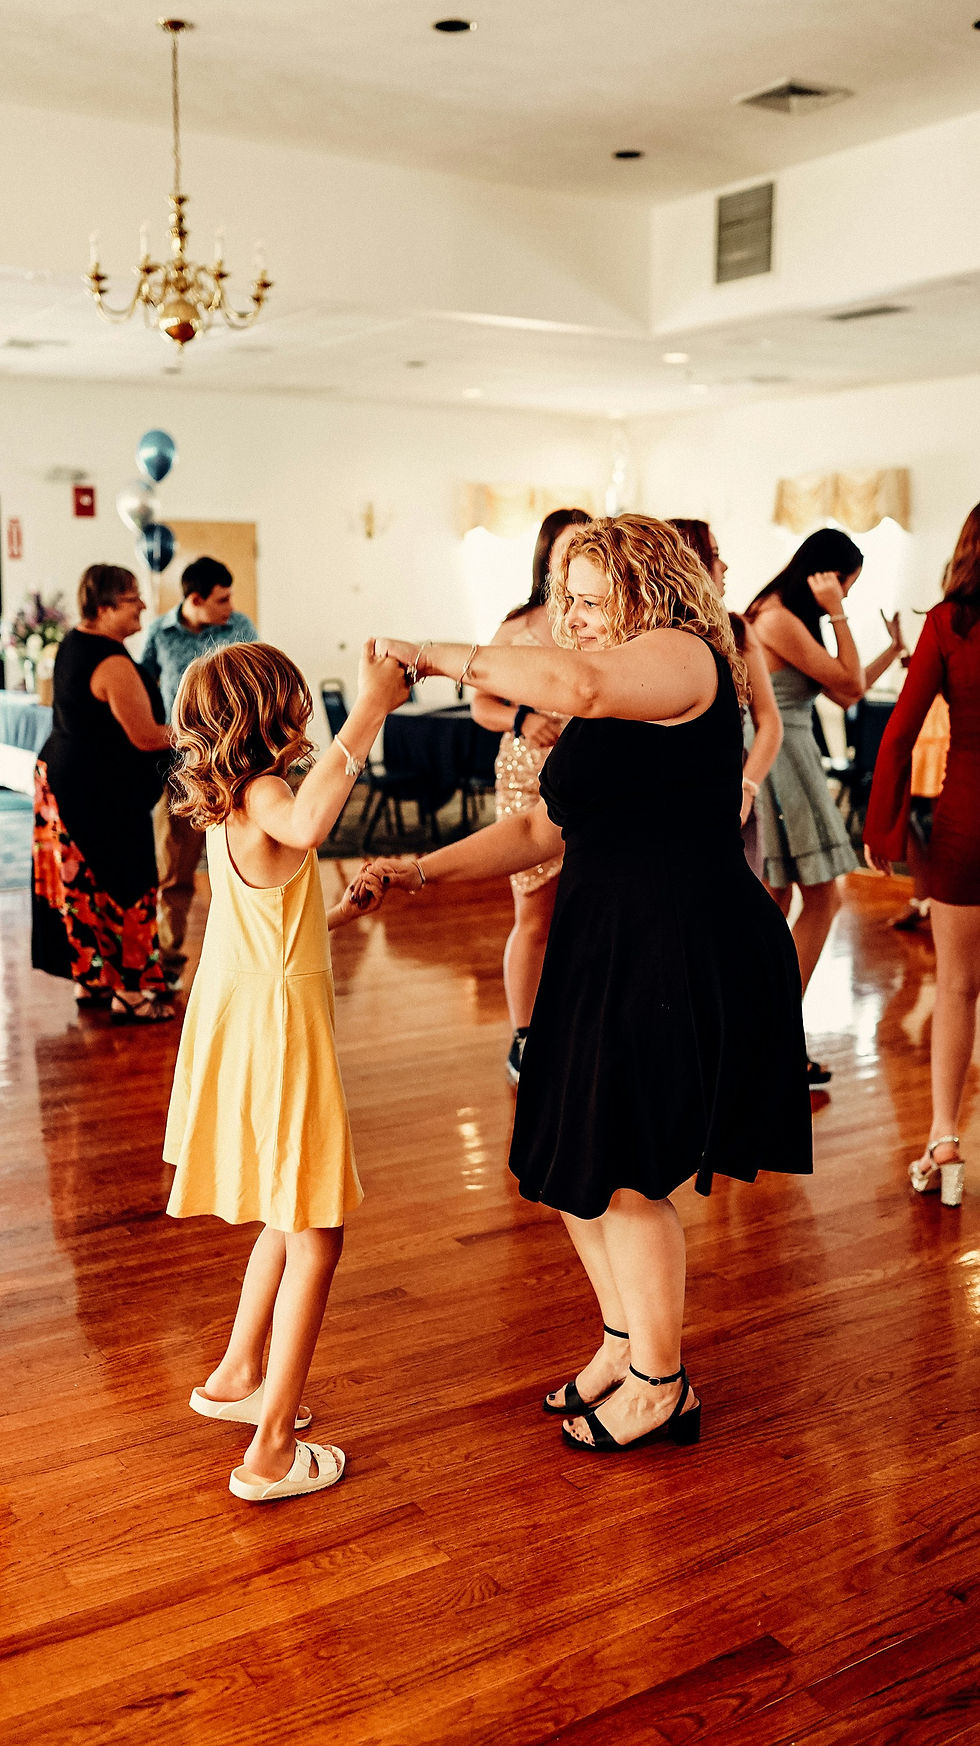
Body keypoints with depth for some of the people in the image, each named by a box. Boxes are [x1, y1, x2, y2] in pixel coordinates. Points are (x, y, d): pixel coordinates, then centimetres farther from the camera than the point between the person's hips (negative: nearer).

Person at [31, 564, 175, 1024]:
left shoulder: (73, 644, 9)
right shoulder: (113, 664, -21)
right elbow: (145, 737, -20)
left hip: (62, 775, 10)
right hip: (102, 792, -10)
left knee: (83, 883, 16)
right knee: (124, 888, 0)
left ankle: (90, 979, 27)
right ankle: (131, 992, 8)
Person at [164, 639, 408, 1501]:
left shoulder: (228, 805, 11)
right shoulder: (261, 795, -18)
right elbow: (304, 826, -45)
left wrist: (335, 913, 33)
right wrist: (369, 712, -39)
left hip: (244, 1020, 10)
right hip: (276, 1029, -10)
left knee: (292, 1213, 24)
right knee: (316, 1230, -2)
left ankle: (238, 1374, 37)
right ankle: (272, 1447, 3)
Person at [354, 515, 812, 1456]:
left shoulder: (685, 657, -10)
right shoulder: (609, 710, 19)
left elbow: (577, 686, -31)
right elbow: (542, 829, 19)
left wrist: (441, 656, -20)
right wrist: (422, 870, 9)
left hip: (685, 958, -9)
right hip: (602, 954, 9)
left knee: (624, 1174, -1)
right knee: (567, 1160, 13)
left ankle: (661, 1384, 20)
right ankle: (624, 1342, 34)